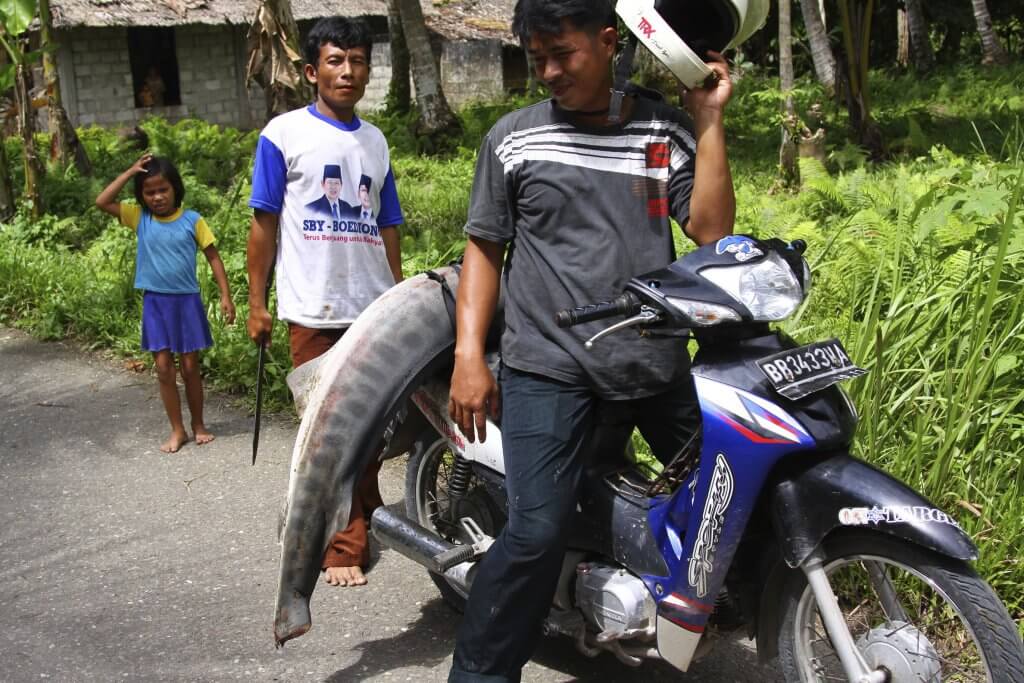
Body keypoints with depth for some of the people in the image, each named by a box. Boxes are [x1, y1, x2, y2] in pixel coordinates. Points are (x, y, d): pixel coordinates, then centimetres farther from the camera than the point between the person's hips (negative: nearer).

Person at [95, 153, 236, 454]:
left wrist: (225, 296, -6)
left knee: (190, 368, 7)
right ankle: (177, 430, 14)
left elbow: (213, 257, -1)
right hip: (155, 303, 2)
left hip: (187, 301, -2)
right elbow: (102, 202, -8)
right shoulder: (139, 218, 0)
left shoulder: (192, 220, -6)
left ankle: (198, 425, 24)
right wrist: (130, 172, -10)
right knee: (163, 368, 3)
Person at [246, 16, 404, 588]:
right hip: (315, 311, -4)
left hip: (376, 308, 4)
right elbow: (265, 223, 1)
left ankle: (366, 517, 26)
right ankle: (344, 545, 5)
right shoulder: (285, 133, 1)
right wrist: (257, 302, -2)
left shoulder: (375, 140, 14)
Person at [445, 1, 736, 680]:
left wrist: (709, 120, -5)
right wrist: (468, 357, -2)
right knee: (537, 531, -18)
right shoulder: (514, 137, 4)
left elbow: (712, 230, -2)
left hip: (657, 362, 3)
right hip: (549, 364, -3)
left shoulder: (670, 131, 7)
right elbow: (485, 246, 6)